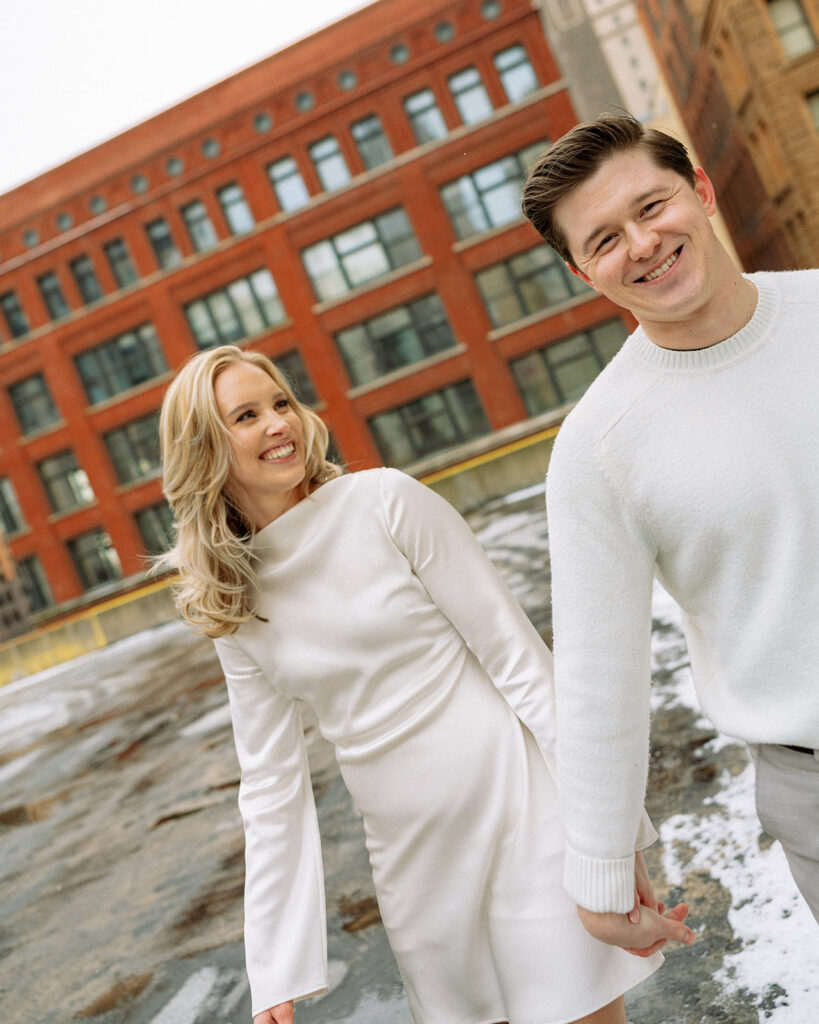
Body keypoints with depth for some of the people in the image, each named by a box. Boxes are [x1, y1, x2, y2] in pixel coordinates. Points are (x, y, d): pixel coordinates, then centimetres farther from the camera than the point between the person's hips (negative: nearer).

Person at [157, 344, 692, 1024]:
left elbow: (518, 657, -11)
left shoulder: (385, 501, -10)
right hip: (414, 858, 4)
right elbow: (271, 785, 5)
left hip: (522, 811, -3)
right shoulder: (235, 607, 2)